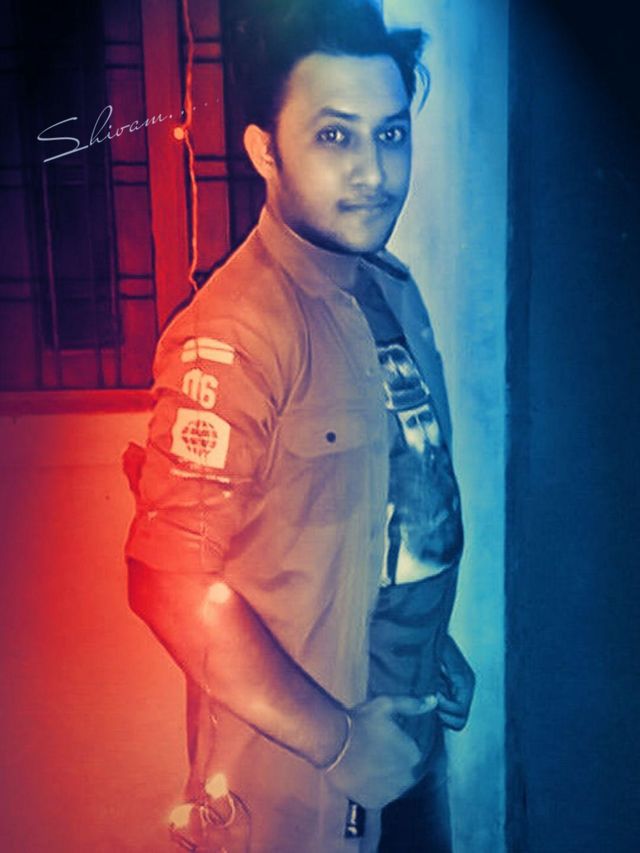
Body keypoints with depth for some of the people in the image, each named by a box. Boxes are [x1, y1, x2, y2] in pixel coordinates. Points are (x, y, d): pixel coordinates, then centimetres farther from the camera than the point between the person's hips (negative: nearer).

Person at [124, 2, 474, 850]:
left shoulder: (397, 293, 1)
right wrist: (335, 741, -19)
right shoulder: (234, 333, -25)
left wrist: (438, 647, 9)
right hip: (295, 771, -7)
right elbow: (171, 581, -26)